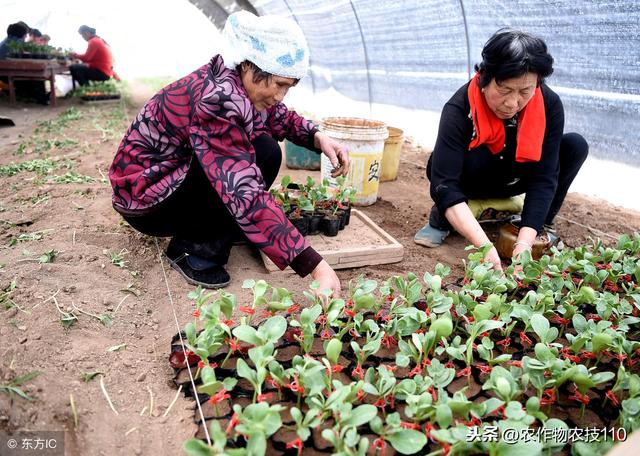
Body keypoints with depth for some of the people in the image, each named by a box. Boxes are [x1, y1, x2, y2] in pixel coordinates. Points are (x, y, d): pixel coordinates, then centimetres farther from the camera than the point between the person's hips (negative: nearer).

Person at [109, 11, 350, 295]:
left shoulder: (238, 81, -8)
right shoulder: (215, 99, -33)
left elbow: (280, 117, 10)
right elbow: (245, 193, -41)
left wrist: (318, 137, -13)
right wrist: (314, 266, -43)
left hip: (180, 176, 9)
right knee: (263, 155, -22)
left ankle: (201, 232, 2)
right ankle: (195, 247, -13)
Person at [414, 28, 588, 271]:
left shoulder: (550, 106, -23)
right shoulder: (460, 108, -32)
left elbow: (544, 176, -26)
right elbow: (445, 184, -40)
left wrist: (524, 243, -38)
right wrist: (485, 246, -49)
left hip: (513, 178, 3)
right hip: (469, 180, -3)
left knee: (575, 146, -20)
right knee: (464, 159, -37)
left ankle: (542, 227, -2)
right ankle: (441, 220, -8)